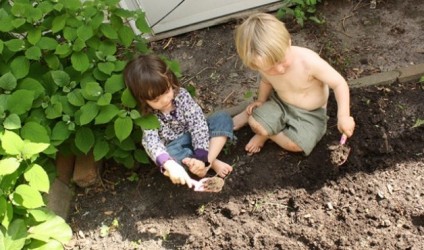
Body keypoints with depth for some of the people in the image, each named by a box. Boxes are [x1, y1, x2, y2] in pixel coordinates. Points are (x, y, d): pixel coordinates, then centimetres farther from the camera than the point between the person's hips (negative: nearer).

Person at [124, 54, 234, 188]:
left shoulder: (181, 94, -20)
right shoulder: (147, 116, -25)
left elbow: (198, 123, -24)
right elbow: (151, 143, -43)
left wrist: (202, 157, -36)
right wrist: (171, 166, -63)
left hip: (194, 137, 3)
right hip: (175, 148, -2)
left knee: (223, 118, -20)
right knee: (170, 154, -39)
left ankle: (208, 162, -27)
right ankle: (212, 163, -20)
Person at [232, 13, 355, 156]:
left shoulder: (309, 61, -34)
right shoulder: (265, 65, -19)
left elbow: (339, 83, -26)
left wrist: (343, 116, -34)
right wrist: (260, 101, 4)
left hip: (310, 113, -2)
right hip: (280, 103, 3)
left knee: (296, 144, -25)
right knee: (255, 124, -22)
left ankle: (267, 134, 2)